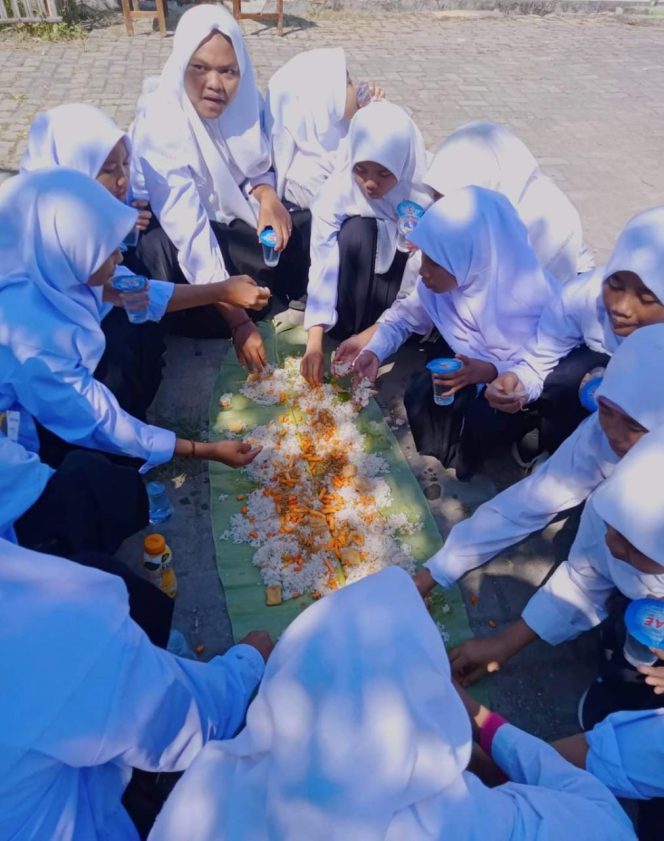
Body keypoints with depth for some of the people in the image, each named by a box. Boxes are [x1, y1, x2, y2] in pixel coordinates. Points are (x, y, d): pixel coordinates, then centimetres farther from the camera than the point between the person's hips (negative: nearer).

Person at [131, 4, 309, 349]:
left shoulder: (242, 99, -12)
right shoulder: (160, 126, -29)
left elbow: (257, 168, 4)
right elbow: (190, 236, -36)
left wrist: (268, 195, -23)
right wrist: (239, 322, -40)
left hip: (230, 214, 6)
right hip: (172, 232, -5)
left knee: (305, 229, -11)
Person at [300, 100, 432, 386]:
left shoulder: (428, 195, -23)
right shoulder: (338, 190, -22)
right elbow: (323, 266, -29)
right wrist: (314, 342, -38)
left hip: (401, 289, 0)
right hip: (356, 288, 0)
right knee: (356, 231, -29)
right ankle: (348, 333, -19)